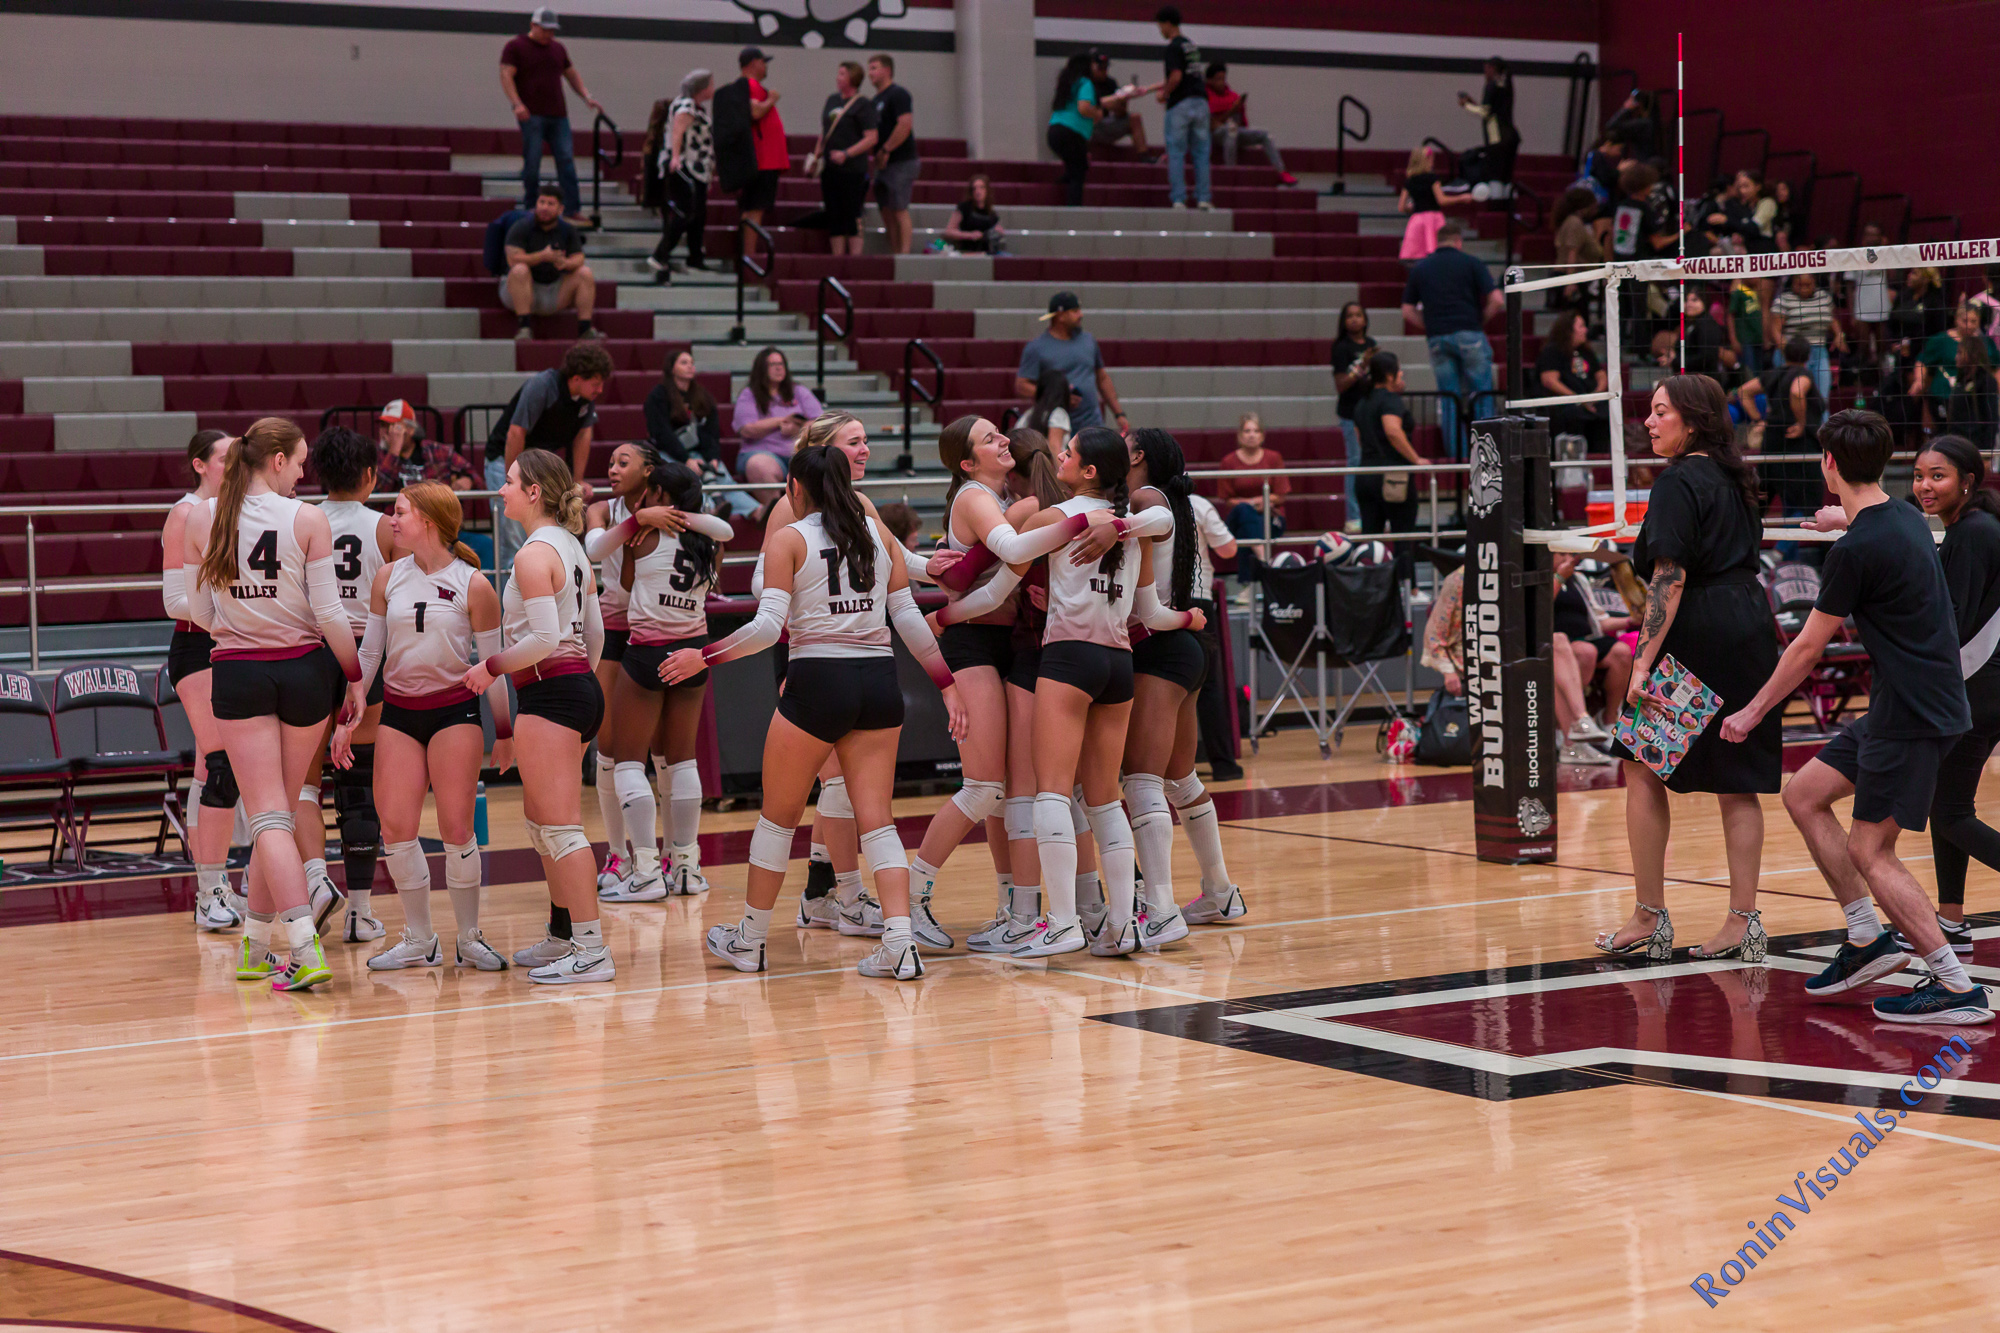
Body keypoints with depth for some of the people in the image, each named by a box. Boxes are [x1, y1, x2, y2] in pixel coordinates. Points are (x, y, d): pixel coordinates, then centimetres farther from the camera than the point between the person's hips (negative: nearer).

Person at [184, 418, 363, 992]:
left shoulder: (201, 519, -2)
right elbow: (329, 613, -9)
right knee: (281, 808, 15)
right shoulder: (307, 519, -9)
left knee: (268, 815, -1)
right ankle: (259, 944, 20)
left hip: (237, 673, 0)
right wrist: (356, 674, 3)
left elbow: (200, 612, 5)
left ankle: (304, 949, -16)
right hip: (304, 669, 0)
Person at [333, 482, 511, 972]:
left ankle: (469, 938, 10)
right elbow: (368, 652, 12)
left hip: (456, 711, -4)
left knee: (456, 829, -4)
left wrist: (503, 732, 1)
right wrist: (349, 716, 7)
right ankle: (419, 940, 10)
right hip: (397, 712, 4)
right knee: (395, 828, -3)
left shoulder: (473, 585, -5)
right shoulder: (388, 578, 5)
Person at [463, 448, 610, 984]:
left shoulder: (534, 555, -13)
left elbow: (544, 638, -21)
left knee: (560, 825, -8)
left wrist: (491, 666, -10)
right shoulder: (571, 547, 14)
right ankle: (562, 935, 27)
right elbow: (595, 632, 18)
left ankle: (592, 951, -10)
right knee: (540, 820, 19)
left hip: (549, 693, -10)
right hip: (581, 686, 10)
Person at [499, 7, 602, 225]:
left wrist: (587, 97, 13)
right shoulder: (515, 47, 3)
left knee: (566, 160, -4)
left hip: (558, 116, 5)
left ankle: (572, 209, -5)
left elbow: (572, 74, 27)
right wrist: (517, 104, -19)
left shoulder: (558, 49, 20)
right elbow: (506, 76, -6)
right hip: (532, 115, -5)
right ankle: (530, 209, 8)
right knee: (532, 163, -3)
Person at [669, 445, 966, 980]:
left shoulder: (790, 539, -1)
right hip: (879, 682, 4)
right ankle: (900, 945, -9)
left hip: (818, 680, -4)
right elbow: (908, 617, 8)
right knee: (877, 820, 5)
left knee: (778, 816, 11)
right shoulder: (877, 532, 11)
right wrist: (947, 684, 13)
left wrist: (704, 657, -1)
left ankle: (750, 941, 22)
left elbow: (769, 626, -10)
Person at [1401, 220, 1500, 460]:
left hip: (1437, 339, 3)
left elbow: (1408, 312, 11)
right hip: (1469, 336, -3)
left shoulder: (1420, 269, 12)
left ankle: (1456, 453, 2)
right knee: (1481, 395, 3)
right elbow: (1497, 301, -5)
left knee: (1448, 398, 6)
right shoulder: (1470, 263, 3)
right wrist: (1480, 320, 10)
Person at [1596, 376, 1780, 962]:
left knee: (1641, 770, 3)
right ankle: (1743, 924, 6)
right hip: (1750, 630, 8)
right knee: (1736, 783, 8)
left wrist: (1643, 665, -21)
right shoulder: (1733, 479, 15)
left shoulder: (1678, 484, -12)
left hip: (1695, 639, -8)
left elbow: (1670, 581, -19)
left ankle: (1651, 920, 4)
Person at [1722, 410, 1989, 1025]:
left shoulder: (1856, 549, -19)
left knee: (1869, 852, -5)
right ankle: (1867, 938, 15)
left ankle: (1958, 989, -4)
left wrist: (1752, 713, 4)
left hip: (1912, 715, -9)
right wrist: (1841, 518, 58)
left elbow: (1807, 648, -9)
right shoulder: (1906, 519, 8)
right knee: (1803, 795, 14)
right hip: (1904, 704, 9)